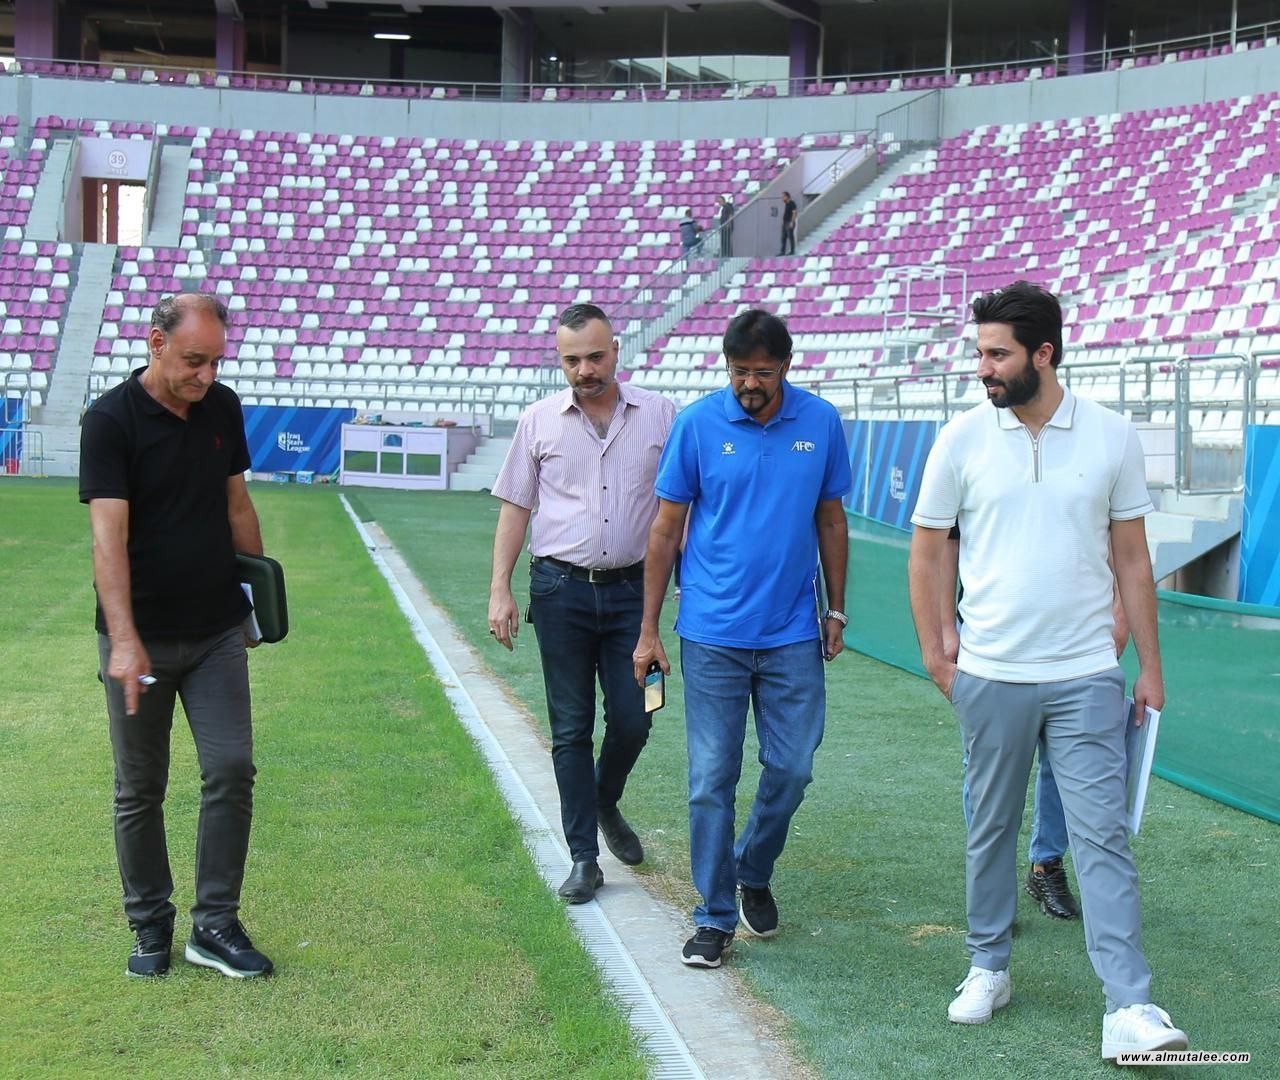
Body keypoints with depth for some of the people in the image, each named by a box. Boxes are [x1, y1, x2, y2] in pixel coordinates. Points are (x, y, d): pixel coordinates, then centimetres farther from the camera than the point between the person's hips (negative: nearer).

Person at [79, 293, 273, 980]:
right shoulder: (111, 420, -14)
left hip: (217, 629, 4)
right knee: (140, 789, 7)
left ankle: (215, 924, 9)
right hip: (141, 638, -4)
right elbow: (109, 534, -22)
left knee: (232, 769, -2)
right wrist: (124, 640, -30)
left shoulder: (223, 409, 3)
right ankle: (150, 924, 21)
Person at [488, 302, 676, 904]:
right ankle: (584, 858, 12)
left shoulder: (659, 416, 2)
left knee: (632, 721, 3)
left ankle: (606, 805, 34)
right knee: (571, 730, 4)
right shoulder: (540, 421, 3)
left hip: (631, 588, 0)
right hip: (561, 589, 0)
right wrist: (499, 591, -1)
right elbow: (515, 508, 6)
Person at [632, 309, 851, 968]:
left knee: (793, 768, 7)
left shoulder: (820, 423, 1)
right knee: (712, 779, 1)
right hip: (713, 635, -2)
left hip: (794, 635, 2)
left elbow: (831, 520, 12)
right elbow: (665, 528, 0)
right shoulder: (697, 424, -5)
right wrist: (648, 630, 0)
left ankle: (754, 874, 33)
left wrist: (836, 610, 13)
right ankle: (715, 917, 13)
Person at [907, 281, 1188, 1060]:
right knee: (992, 828, 13)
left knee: (1103, 835, -4)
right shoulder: (962, 439, -2)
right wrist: (934, 652, 2)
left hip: (1086, 675, -1)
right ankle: (990, 968, 30)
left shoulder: (1112, 437, -1)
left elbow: (1132, 558, 5)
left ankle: (1131, 1009, -3)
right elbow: (928, 551, 6)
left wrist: (1151, 665, 5)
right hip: (990, 675, 1)